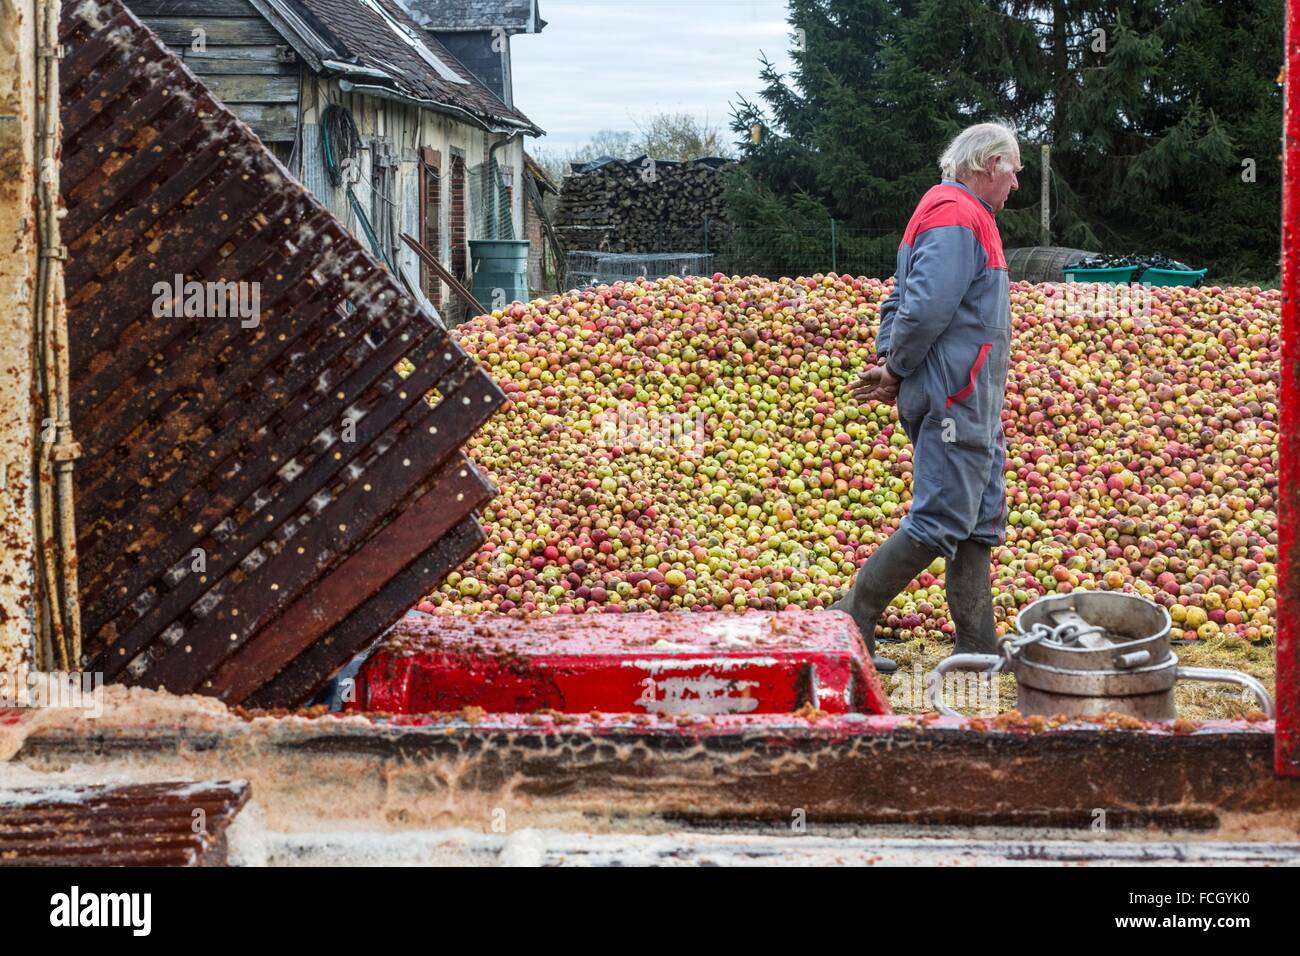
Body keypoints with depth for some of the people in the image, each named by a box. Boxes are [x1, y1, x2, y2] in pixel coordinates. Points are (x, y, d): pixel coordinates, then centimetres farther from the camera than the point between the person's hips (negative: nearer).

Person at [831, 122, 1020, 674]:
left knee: (981, 523, 12)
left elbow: (901, 301, 19)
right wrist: (895, 370, -11)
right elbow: (926, 307, -25)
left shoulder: (958, 215, 20)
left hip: (973, 404, 11)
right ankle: (851, 622, -5)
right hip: (954, 399, -11)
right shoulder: (957, 217, -15)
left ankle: (979, 649, 16)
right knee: (939, 523, -10)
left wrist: (888, 363, 6)